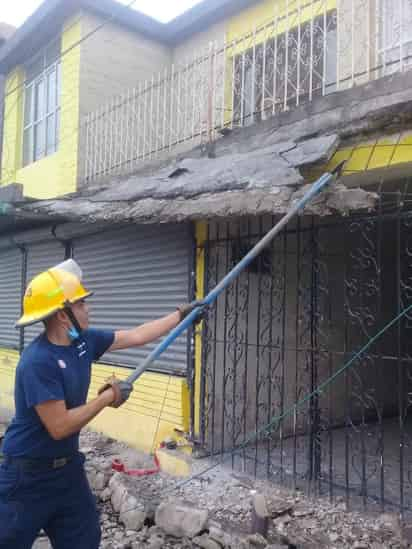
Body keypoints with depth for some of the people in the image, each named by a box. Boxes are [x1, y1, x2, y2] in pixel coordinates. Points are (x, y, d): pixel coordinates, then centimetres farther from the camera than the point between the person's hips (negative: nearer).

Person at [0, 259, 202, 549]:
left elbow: (137, 336, 6)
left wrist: (182, 314, 9)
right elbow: (59, 427, -28)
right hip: (29, 474, -7)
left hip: (68, 465, 8)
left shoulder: (84, 340, -4)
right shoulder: (38, 362, -28)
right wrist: (109, 397, -19)